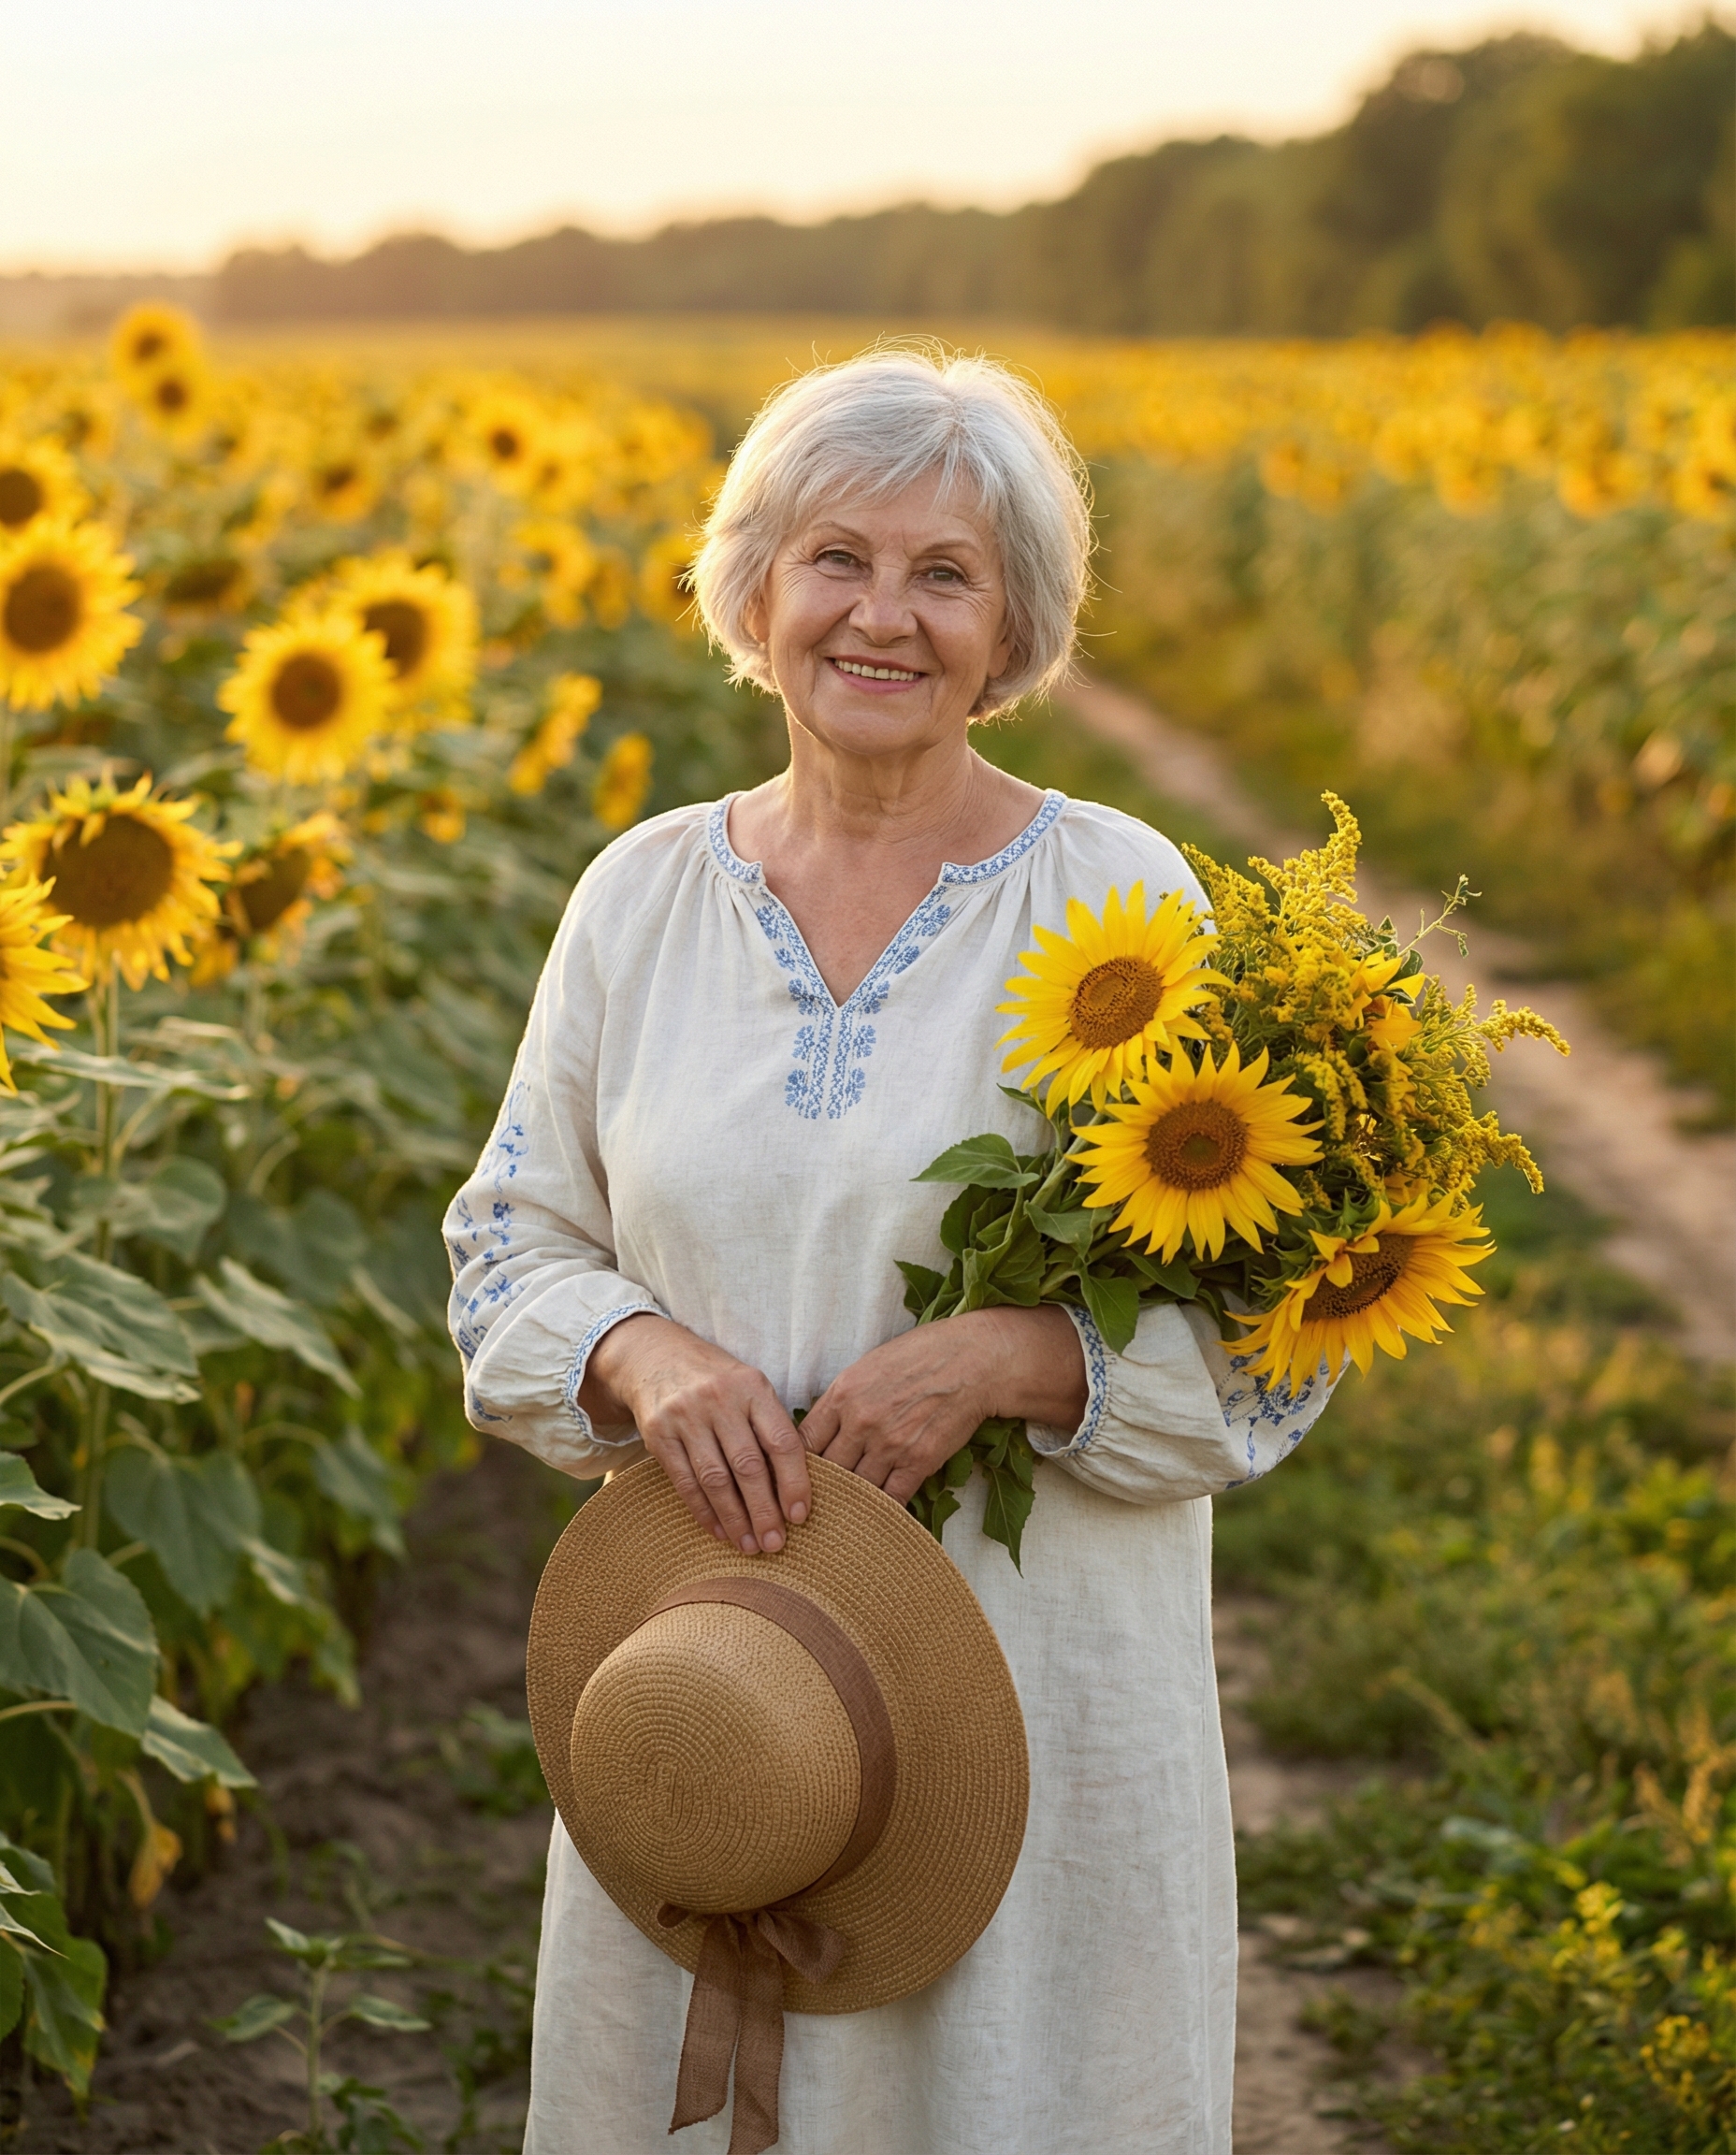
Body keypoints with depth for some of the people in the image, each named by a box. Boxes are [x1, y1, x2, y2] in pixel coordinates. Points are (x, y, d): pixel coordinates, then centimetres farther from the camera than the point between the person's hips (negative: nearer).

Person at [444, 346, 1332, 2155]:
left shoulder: (1122, 905, -5)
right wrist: (643, 1358, -13)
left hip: (1036, 1688, -3)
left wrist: (1007, 1360, -21)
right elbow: (510, 1256, 8)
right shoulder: (644, 893, 5)